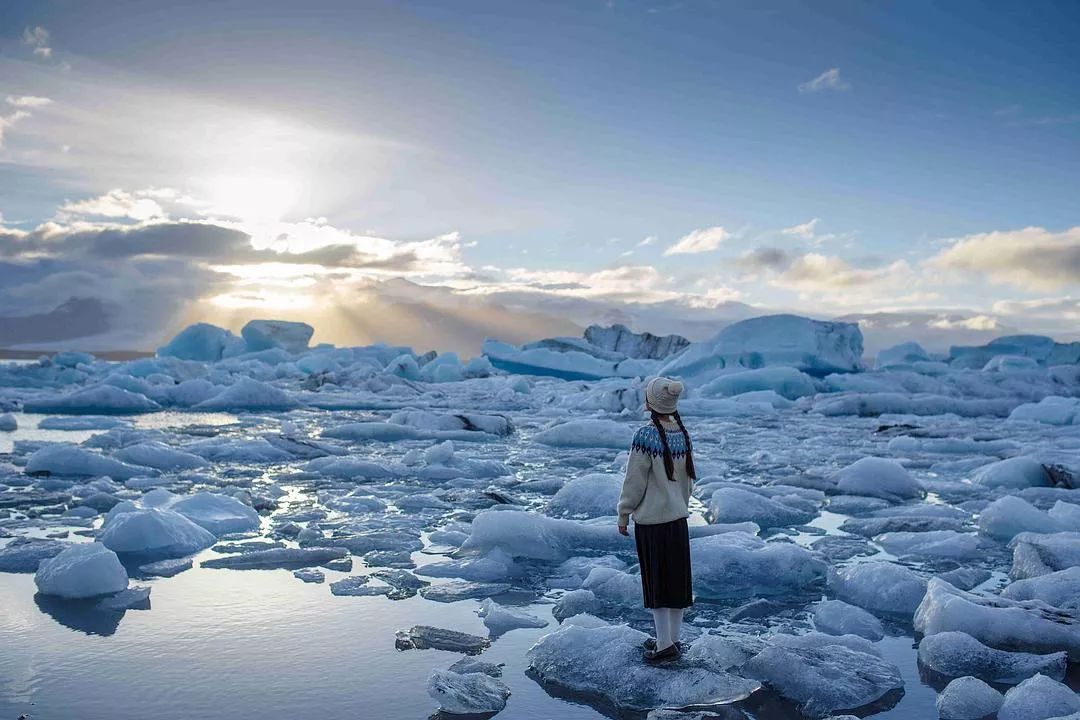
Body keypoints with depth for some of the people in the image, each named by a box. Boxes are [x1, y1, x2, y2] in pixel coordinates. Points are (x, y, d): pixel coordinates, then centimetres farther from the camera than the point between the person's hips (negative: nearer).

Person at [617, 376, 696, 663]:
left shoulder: (646, 436, -19)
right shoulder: (683, 434, 1)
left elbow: (634, 482, -14)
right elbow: (689, 479, 10)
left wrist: (623, 514, -2)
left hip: (651, 520, -6)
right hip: (678, 518, 6)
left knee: (656, 582, 5)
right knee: (677, 579, 14)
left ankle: (664, 644, 12)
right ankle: (672, 638, 27)